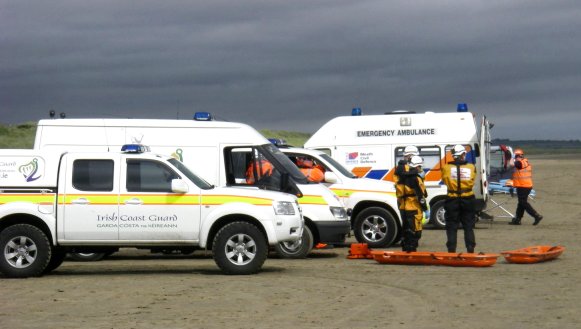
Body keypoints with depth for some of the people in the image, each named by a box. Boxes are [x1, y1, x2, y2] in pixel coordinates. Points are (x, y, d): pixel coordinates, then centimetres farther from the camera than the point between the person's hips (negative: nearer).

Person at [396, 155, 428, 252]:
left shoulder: (403, 178, 13)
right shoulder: (416, 179, -14)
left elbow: (400, 193, 19)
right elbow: (420, 195, -17)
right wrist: (425, 208, -12)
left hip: (403, 208, 9)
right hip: (414, 209, -9)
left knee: (406, 230, 17)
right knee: (415, 231, -6)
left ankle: (405, 250, 24)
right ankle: (412, 250, -9)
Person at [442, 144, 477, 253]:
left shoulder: (447, 167, -7)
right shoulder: (471, 167, -3)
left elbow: (445, 180, 1)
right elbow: (472, 181, 4)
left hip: (452, 200, -1)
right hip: (468, 200, 1)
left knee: (451, 227, 5)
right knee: (468, 227, 10)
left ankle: (451, 251, 2)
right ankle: (470, 250, 7)